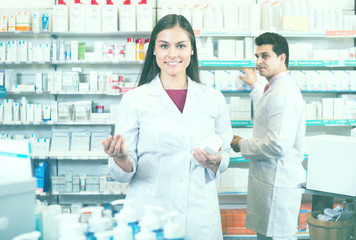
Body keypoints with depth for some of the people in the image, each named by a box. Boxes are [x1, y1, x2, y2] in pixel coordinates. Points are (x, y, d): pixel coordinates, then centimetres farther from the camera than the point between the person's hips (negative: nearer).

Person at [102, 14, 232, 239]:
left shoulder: (213, 98, 4)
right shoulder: (134, 99, -3)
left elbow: (225, 157, 11)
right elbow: (124, 173, -3)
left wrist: (215, 161, -10)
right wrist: (121, 157, -24)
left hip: (200, 217, 2)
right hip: (149, 213, -2)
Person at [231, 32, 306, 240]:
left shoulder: (284, 93, -22)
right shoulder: (275, 88, 13)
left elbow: (277, 145, -28)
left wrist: (242, 145, -13)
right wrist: (255, 86, 41)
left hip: (278, 182, -11)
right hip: (269, 178, 11)